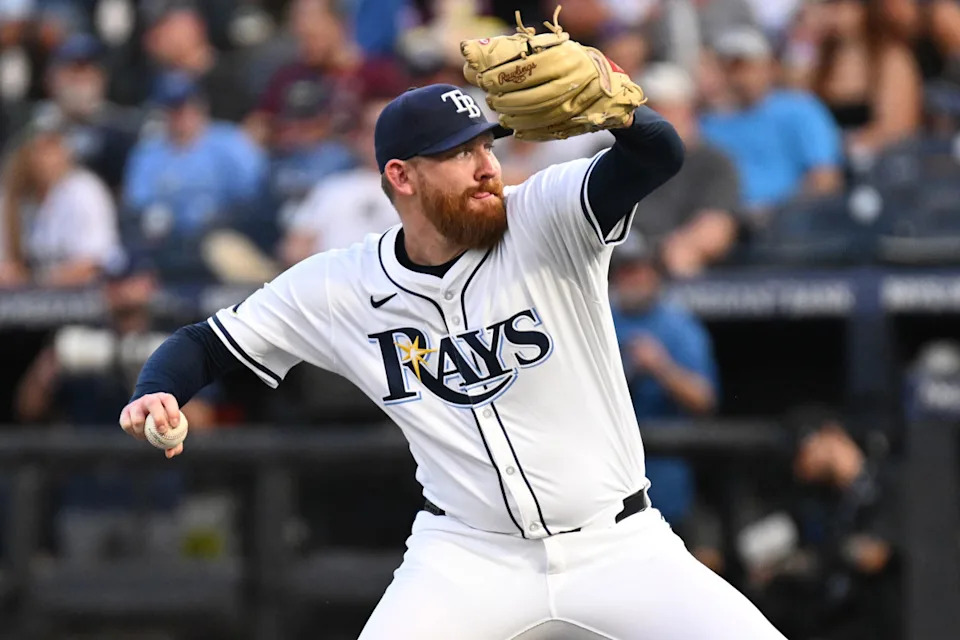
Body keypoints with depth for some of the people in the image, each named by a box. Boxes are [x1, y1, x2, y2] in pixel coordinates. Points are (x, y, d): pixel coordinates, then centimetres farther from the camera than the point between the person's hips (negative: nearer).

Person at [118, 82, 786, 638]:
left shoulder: (545, 221, -10)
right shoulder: (337, 287, -3)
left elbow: (660, 155, -27)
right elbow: (205, 344, 6)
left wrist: (618, 110, -50)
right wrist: (155, 394, -17)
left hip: (618, 546, 0)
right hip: (470, 557, 0)